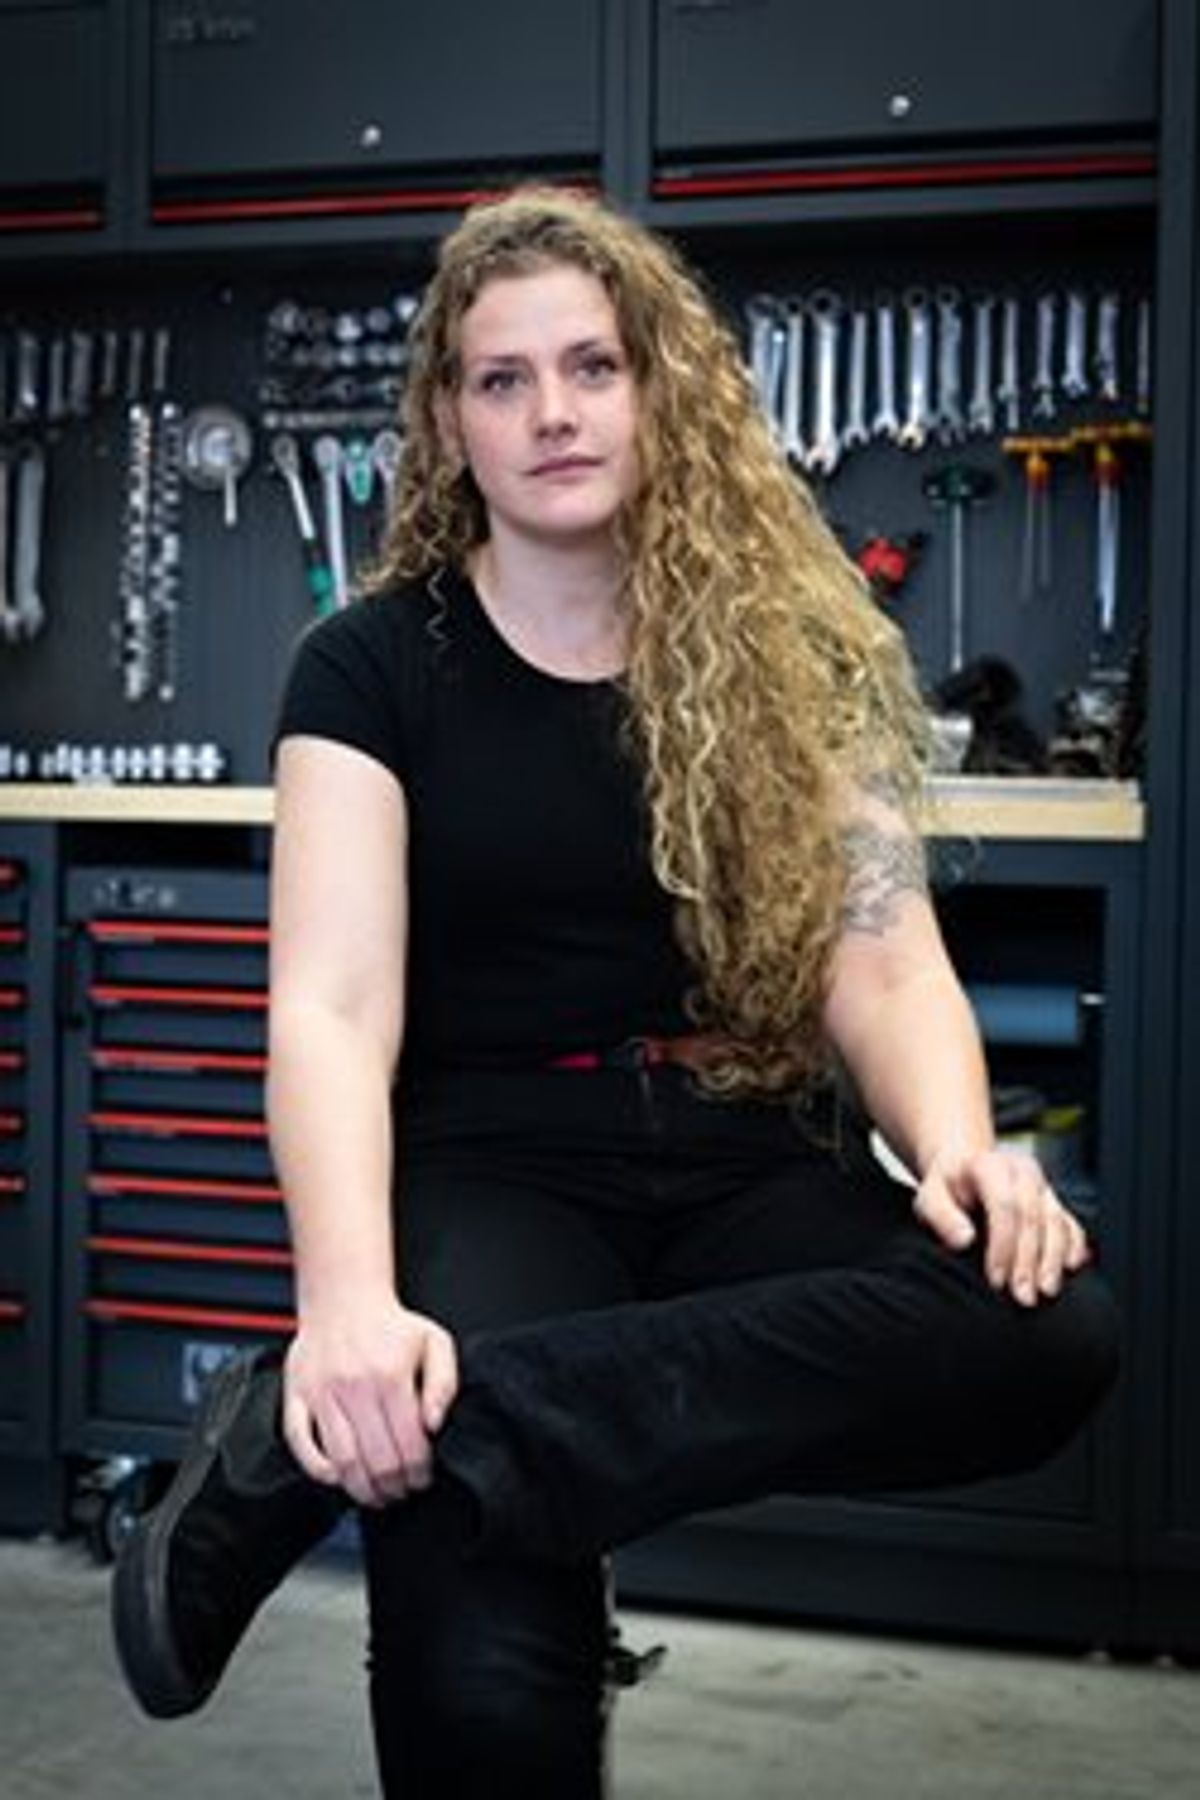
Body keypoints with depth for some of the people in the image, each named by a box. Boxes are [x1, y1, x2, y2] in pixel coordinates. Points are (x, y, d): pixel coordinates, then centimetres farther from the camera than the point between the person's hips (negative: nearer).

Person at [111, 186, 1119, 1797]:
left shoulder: (801, 649, 7)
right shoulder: (376, 665, 1)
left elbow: (881, 953, -1)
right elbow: (333, 1005, -10)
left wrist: (960, 1153, -23)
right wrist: (348, 1296, -28)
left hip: (749, 1165, 5)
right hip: (494, 1162, -4)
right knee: (482, 1671, -36)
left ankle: (311, 1450, -29)